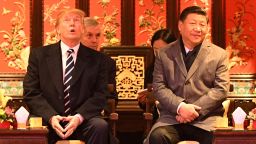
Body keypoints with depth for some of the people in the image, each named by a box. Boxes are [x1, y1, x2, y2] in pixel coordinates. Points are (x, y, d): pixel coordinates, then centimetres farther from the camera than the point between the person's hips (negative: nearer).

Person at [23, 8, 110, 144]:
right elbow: (31, 92, 2)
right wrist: (51, 117, -14)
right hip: (47, 120, -2)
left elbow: (100, 94, 3)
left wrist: (79, 117, -14)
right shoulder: (39, 54, 8)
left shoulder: (96, 59, 9)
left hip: (82, 121, 2)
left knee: (100, 126, -29)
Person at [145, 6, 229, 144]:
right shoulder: (164, 54, 11)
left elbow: (221, 89, 2)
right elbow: (158, 87, 4)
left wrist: (195, 111, -11)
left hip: (206, 118, 0)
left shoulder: (219, 54, 10)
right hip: (172, 116, 1)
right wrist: (180, 107, -14)